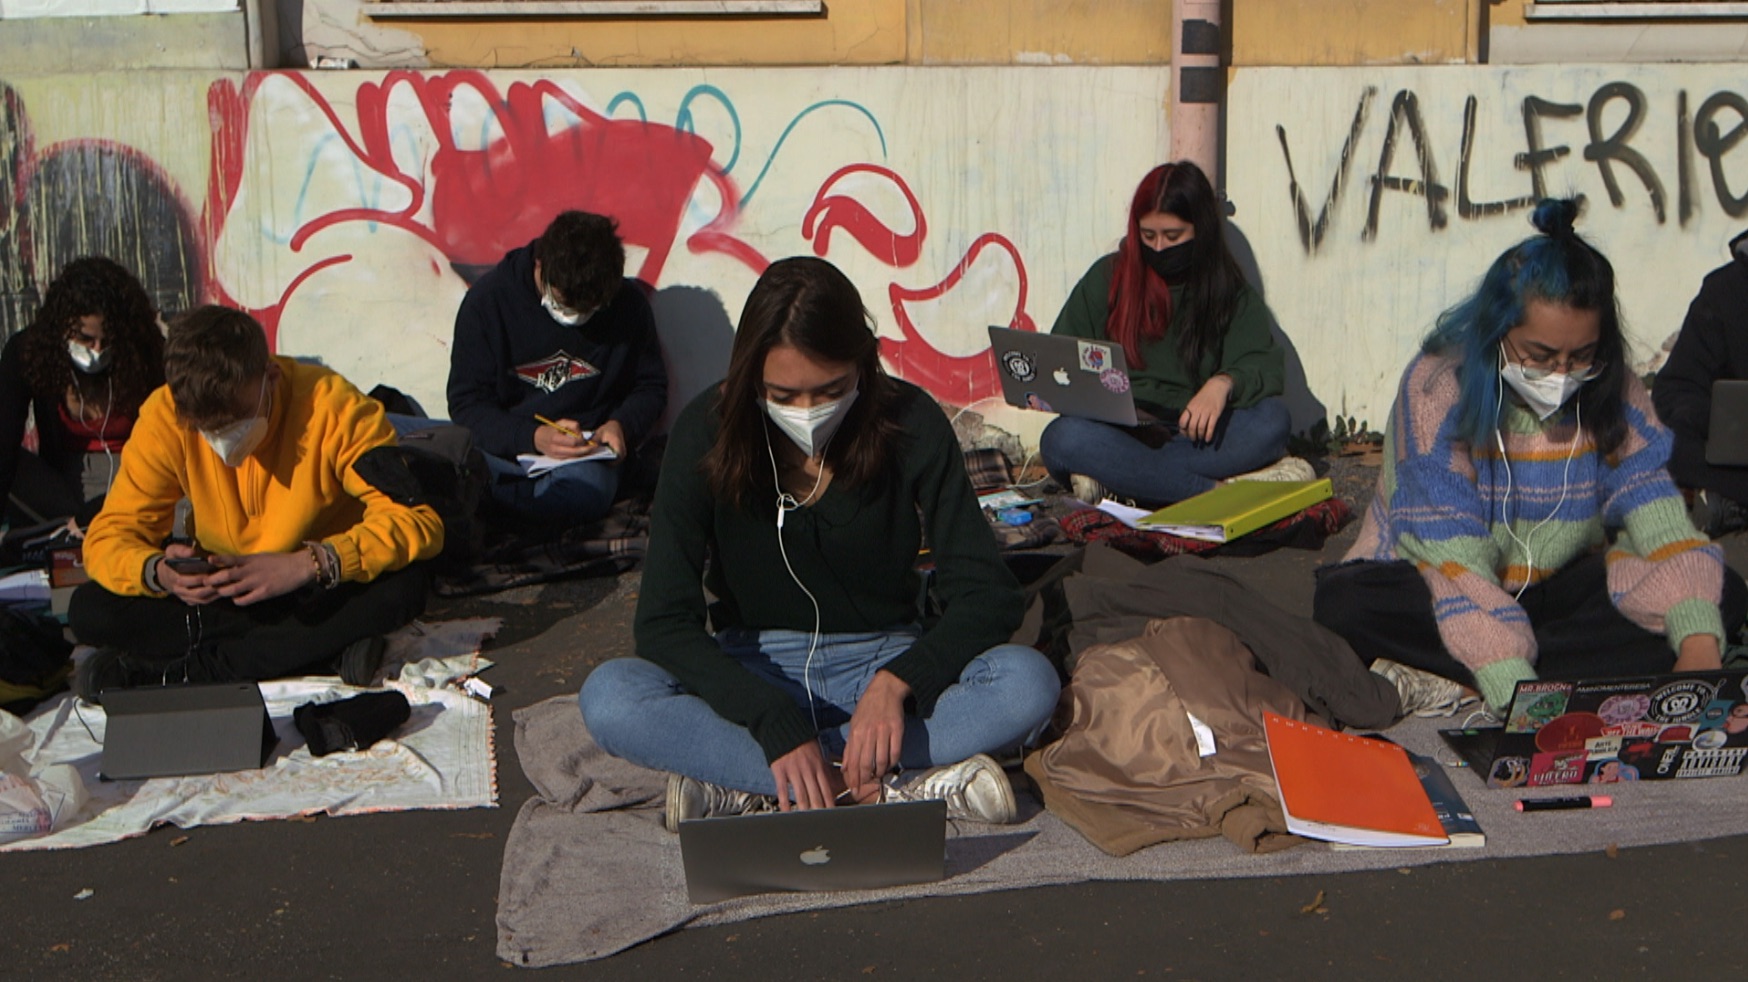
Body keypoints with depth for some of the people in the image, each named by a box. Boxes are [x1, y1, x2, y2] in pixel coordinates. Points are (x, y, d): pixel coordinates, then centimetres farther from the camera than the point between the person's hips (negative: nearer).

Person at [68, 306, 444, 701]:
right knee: (88, 611, -21)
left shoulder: (332, 405, -22)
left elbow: (420, 522, -28)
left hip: (322, 591, -2)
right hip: (221, 597, 2)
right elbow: (107, 538, -11)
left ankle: (164, 671, -26)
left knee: (402, 585, -35)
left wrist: (310, 564, -41)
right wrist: (157, 571, -34)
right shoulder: (165, 417, -14)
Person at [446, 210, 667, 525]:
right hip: (503, 449, -1)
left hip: (585, 457, 2)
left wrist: (622, 425, -7)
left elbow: (652, 387, 15)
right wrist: (533, 438, -21)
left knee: (586, 487, -38)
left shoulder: (628, 305, 0)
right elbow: (466, 404, -4)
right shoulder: (488, 299, -4)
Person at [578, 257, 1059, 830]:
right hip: (752, 670, 0)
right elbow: (664, 622, -17)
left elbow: (988, 595, -13)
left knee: (1029, 683, -29)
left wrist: (896, 681, -31)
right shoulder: (709, 432, -13)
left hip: (883, 660, 1)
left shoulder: (912, 424, -12)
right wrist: (776, 722, -31)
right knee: (608, 699, -30)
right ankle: (882, 789, -32)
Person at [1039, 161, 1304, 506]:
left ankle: (1115, 476, -33)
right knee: (1062, 439, -34)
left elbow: (1266, 366, -4)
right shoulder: (1107, 278, 10)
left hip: (1192, 434, 1)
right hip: (1119, 433, 0)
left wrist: (1223, 383, -27)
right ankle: (1222, 492, -35)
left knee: (1273, 421, -29)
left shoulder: (1228, 290, 10)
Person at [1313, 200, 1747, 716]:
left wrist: (1699, 644, -33)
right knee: (1343, 602, -34)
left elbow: (1659, 519, -16)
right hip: (1434, 584, -4)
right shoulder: (1437, 388, -22)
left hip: (1558, 587, 4)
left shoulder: (1614, 390, -8)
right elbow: (1456, 562, -28)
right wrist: (1515, 692, -38)